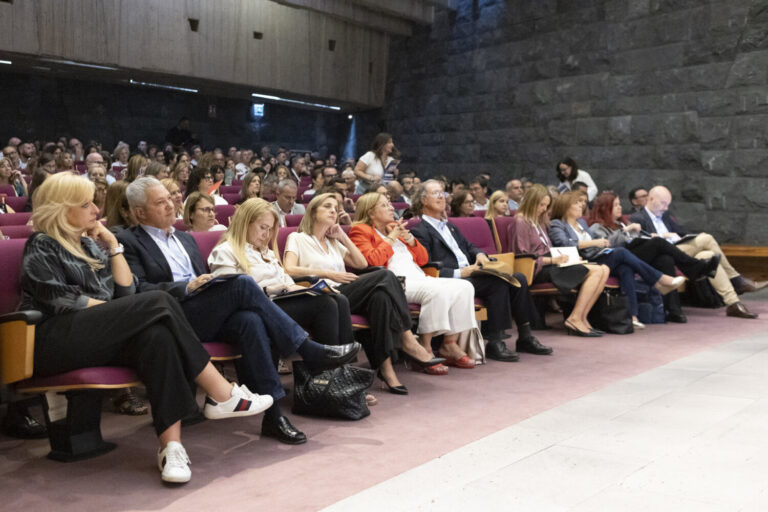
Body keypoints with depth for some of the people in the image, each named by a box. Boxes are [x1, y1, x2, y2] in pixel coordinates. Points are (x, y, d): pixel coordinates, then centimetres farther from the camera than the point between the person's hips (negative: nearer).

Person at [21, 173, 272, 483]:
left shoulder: (89, 244, 24)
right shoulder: (42, 247, 5)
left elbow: (126, 291, 15)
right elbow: (63, 301, -9)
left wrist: (113, 246, 11)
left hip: (98, 336, 6)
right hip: (53, 343, -6)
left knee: (156, 335, -31)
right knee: (158, 302, -26)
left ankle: (171, 443, -43)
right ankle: (223, 396, -25)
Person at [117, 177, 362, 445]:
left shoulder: (186, 238, 28)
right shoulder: (128, 241, 6)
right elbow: (138, 290, -7)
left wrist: (208, 281, 4)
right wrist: (187, 287, -17)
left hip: (207, 317, 6)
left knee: (249, 321, -30)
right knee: (242, 284, -27)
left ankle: (272, 414, -29)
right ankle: (310, 351, -21)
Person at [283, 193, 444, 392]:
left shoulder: (333, 242, 32)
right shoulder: (297, 238, 11)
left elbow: (362, 263, 24)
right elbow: (289, 270, -8)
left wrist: (343, 237, 18)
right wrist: (328, 274, -14)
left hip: (342, 296, 6)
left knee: (380, 296, -30)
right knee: (385, 276, -25)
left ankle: (385, 367, -33)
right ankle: (407, 341, -25)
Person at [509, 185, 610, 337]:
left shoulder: (539, 221, 25)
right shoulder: (520, 222, -4)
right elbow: (523, 256, -12)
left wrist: (560, 256, 7)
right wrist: (553, 260, -17)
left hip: (549, 264, 9)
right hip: (538, 269, -9)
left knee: (603, 270, -10)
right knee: (595, 271, -22)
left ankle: (581, 318, -16)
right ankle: (575, 319, -22)